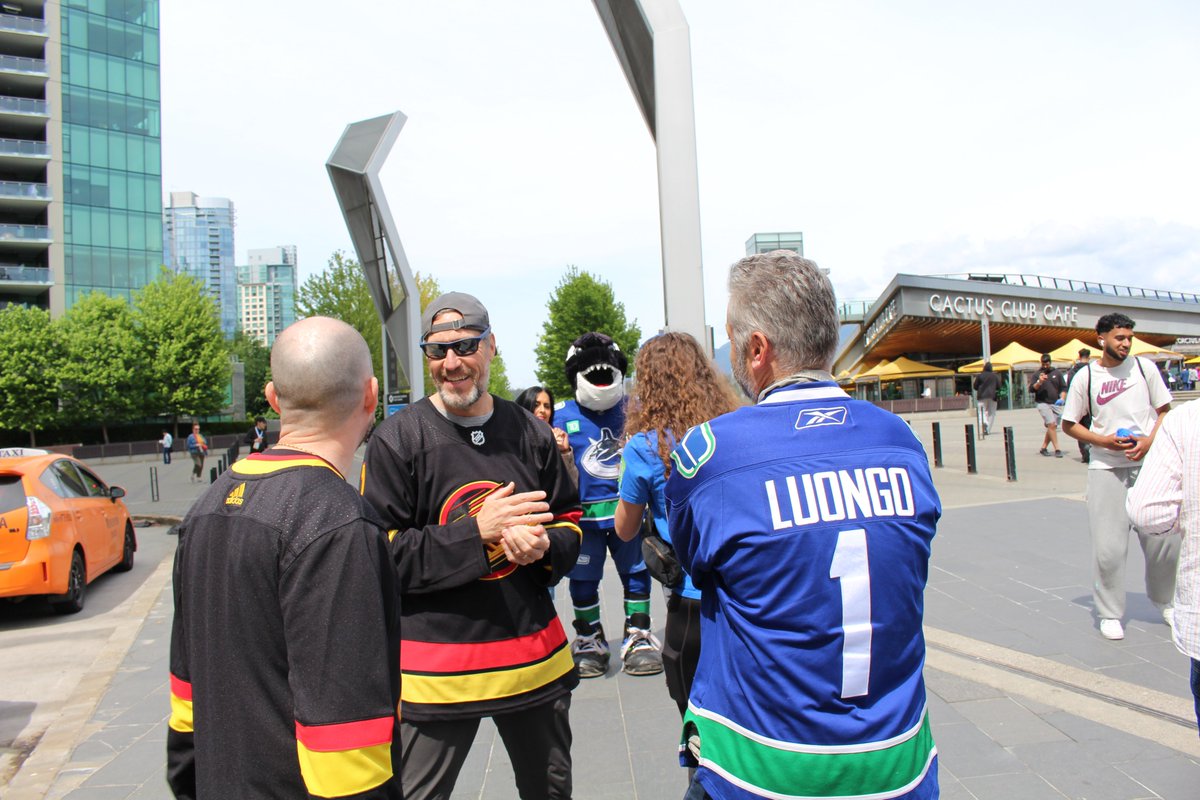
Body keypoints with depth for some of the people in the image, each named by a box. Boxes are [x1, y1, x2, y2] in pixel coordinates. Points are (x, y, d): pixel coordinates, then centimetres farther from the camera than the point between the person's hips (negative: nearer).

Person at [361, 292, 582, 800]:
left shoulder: (530, 433, 2)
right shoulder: (396, 439, -9)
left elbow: (570, 524, 10)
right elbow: (380, 557, -12)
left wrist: (543, 546, -13)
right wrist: (477, 532, -22)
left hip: (535, 655, 4)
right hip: (435, 669, -4)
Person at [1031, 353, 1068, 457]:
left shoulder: (1057, 373, 11)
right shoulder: (1037, 374, 7)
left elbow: (1063, 388, 11)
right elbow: (1031, 389, 2)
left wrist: (1062, 398, -5)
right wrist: (1039, 382, -15)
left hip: (1055, 404, 3)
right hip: (1042, 403, -3)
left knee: (1052, 427, 5)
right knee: (1052, 424, -16)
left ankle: (1044, 447, 19)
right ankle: (1057, 449, -14)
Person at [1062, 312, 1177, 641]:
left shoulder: (1144, 368, 3)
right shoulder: (1085, 377, -2)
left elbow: (1164, 411, 9)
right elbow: (1069, 424, 4)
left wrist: (1150, 441, -10)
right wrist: (1103, 440, -11)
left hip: (1149, 463, 2)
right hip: (1106, 468, -2)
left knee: (1164, 538, 6)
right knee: (1108, 546, -2)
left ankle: (1163, 600, 33)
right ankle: (1109, 613, 14)